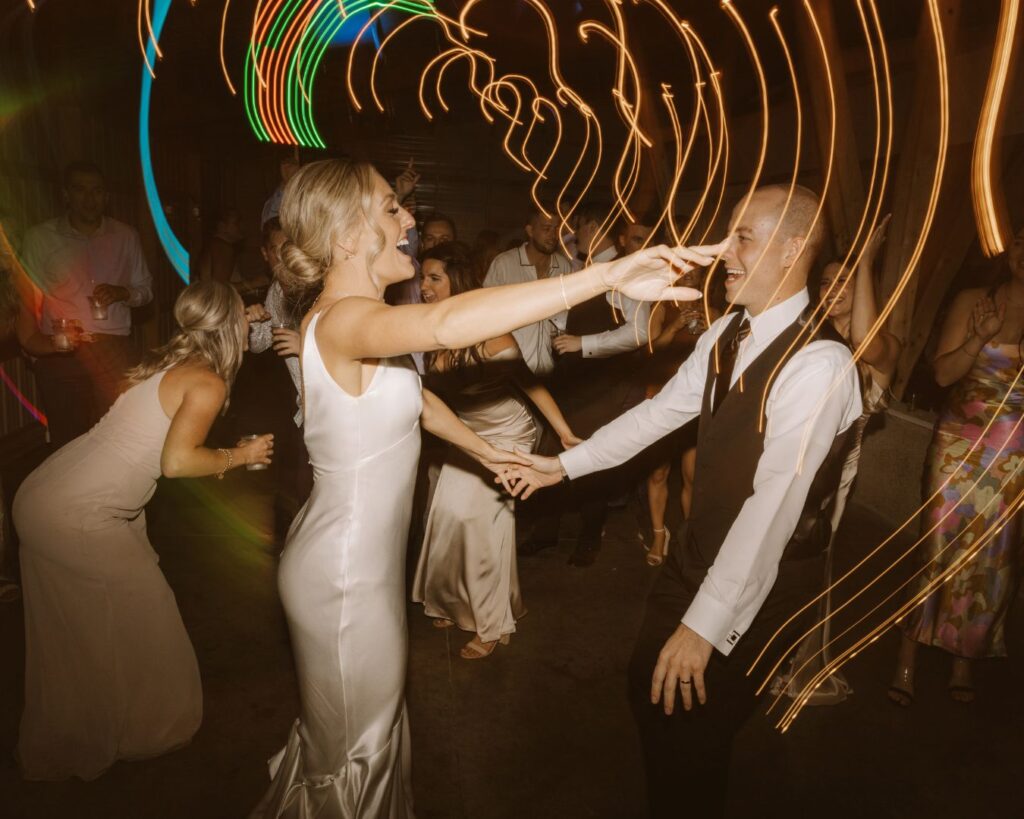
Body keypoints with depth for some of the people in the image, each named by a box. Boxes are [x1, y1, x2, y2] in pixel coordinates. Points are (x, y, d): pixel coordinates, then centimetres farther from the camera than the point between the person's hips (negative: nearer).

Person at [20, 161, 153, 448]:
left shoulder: (126, 236, 10)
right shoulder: (39, 238, 5)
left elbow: (145, 288, 15)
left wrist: (124, 293, -6)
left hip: (116, 351, 1)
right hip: (61, 354, -1)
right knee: (68, 439, 1)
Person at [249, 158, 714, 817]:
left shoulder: (362, 318, 5)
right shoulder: (342, 319, -28)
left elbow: (415, 396, 19)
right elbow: (445, 324, -49)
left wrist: (485, 451, 22)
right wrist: (606, 276, -51)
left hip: (366, 557, 10)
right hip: (345, 572, -10)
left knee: (368, 725, 30)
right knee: (358, 746, 15)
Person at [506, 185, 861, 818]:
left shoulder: (819, 364, -26)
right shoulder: (726, 334, 0)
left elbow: (773, 507, -30)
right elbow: (662, 411, 7)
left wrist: (705, 624, -29)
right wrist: (566, 463, 8)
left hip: (764, 581, -8)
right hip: (700, 552, 8)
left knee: (692, 730, 6)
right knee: (649, 689, 22)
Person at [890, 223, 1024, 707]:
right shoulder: (972, 303, -2)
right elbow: (943, 373, -6)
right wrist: (978, 339, -22)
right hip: (961, 444, -2)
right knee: (940, 551, 0)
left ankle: (966, 658, 24)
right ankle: (908, 655, 11)